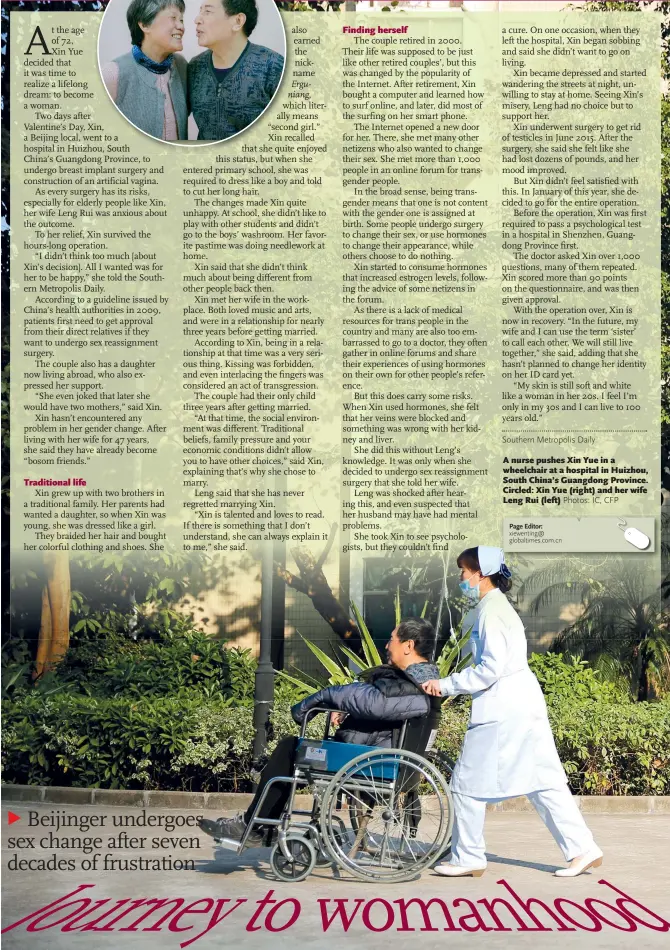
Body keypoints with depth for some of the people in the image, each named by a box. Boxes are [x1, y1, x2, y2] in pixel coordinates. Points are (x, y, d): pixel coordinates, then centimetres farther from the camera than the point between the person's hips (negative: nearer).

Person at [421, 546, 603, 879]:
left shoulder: (491, 611, -14)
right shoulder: (497, 607, 16)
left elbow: (490, 669, -20)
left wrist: (445, 685, -13)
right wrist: (450, 683, 15)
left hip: (502, 710, -10)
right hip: (522, 704, 10)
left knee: (468, 782, 1)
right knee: (544, 781, 11)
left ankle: (468, 858, 11)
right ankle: (583, 848, 12)